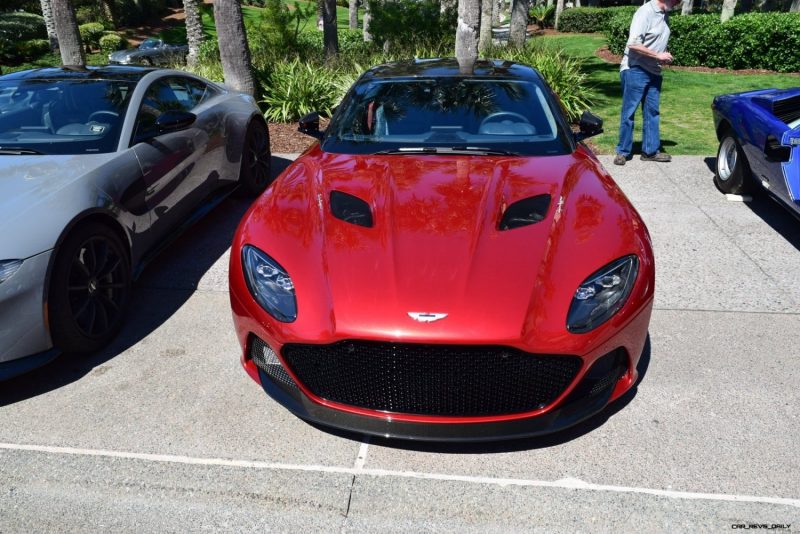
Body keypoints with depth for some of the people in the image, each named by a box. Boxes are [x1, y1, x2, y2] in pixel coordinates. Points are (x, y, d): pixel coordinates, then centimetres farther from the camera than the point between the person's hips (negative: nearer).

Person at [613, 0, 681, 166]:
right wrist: (658, 56, -17)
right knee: (629, 112, 0)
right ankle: (623, 151, 8)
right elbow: (633, 44, -23)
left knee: (652, 112, 10)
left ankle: (650, 151, 17)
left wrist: (664, 56, 4)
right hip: (635, 70, -8)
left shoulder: (664, 15, 10)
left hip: (653, 72, 8)